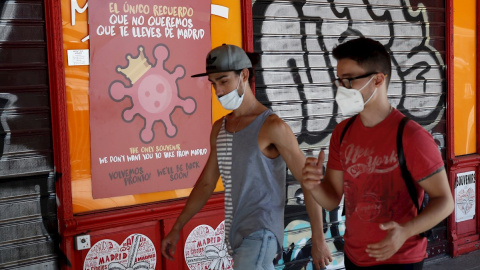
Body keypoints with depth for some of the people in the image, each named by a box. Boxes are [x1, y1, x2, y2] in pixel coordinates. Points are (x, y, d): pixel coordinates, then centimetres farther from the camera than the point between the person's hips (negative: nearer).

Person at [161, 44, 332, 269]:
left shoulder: (272, 126, -13)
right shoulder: (220, 128, 11)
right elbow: (206, 183, 18)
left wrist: (319, 241, -9)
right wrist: (176, 229, 17)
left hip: (261, 235, -8)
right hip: (236, 234, 8)